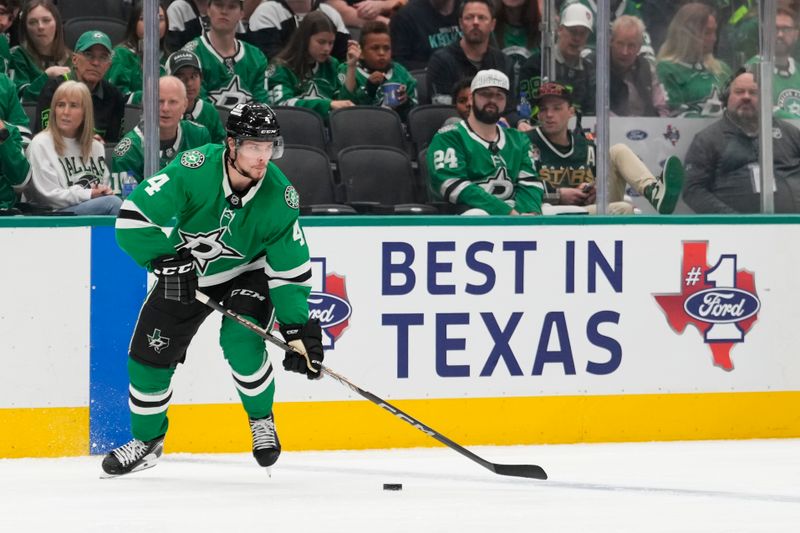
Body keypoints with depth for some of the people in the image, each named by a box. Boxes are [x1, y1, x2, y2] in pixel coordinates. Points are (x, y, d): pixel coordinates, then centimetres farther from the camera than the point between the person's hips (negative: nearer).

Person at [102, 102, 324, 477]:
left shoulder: (279, 197, -24)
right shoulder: (194, 170, -32)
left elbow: (291, 269, -16)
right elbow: (133, 219, -28)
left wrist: (299, 329, -20)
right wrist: (167, 260, -30)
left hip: (247, 273, -1)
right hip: (184, 273, 1)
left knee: (240, 342, -26)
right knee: (149, 355, 1)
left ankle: (261, 419, 2)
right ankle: (147, 440, 26)